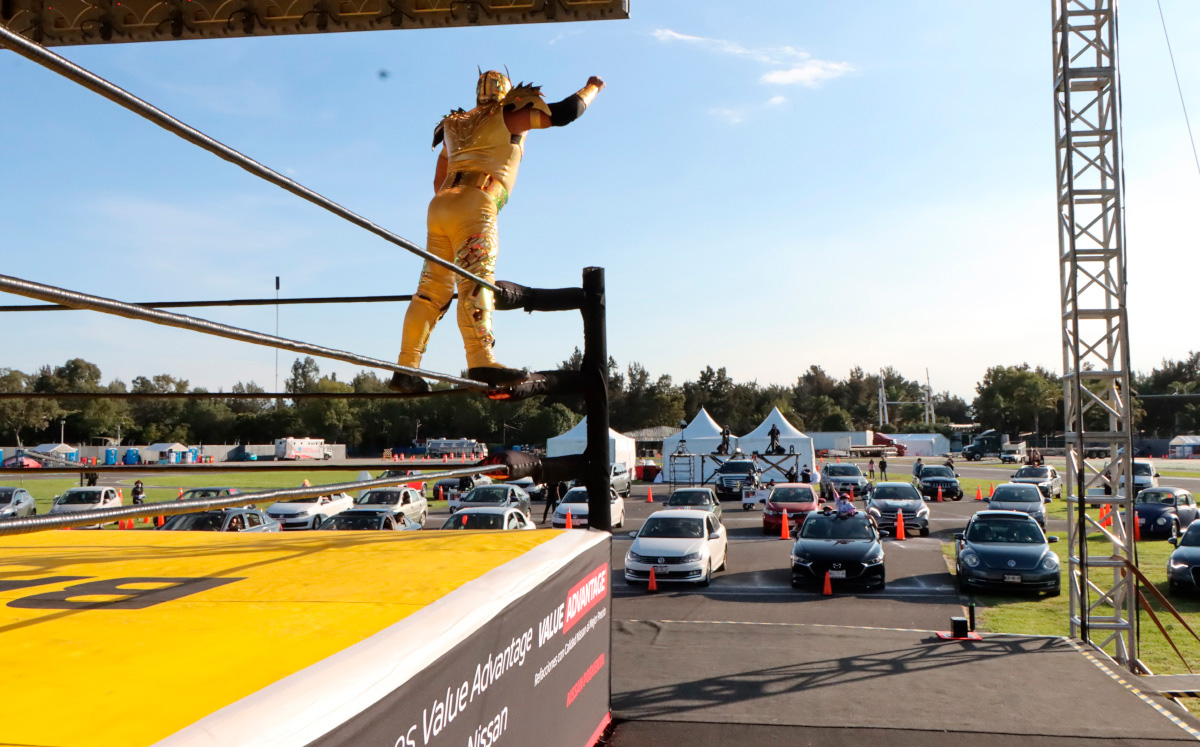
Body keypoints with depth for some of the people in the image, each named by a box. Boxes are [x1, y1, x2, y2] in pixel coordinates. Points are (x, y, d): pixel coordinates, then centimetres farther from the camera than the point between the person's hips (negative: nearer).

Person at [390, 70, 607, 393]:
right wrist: (591, 88, 25)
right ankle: (481, 362, -36)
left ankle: (406, 369, 1)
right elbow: (565, 113, 8)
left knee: (433, 288, 5)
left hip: (441, 206, 7)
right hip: (473, 207, -7)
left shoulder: (456, 125, 28)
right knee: (476, 281, -21)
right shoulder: (508, 117, 10)